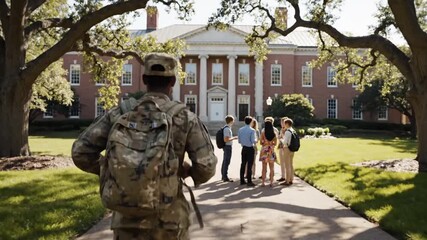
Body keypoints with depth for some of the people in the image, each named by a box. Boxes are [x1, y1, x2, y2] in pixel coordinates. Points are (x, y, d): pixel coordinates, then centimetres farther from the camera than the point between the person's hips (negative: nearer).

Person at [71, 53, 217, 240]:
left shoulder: (119, 114, 0)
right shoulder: (186, 118, -5)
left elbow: (80, 152, -4)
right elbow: (206, 166, -13)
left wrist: (112, 169, 12)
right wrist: (191, 172, 10)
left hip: (128, 217, 2)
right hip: (169, 218, -1)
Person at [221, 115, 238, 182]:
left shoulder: (227, 128, 11)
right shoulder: (227, 129, -20)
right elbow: (226, 140, -24)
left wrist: (233, 138, 14)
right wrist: (233, 138, -15)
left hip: (226, 146, 10)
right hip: (228, 146, -10)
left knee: (225, 161, 18)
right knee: (227, 162, -3)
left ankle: (224, 175, 29)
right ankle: (225, 177, 4)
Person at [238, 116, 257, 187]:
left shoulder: (240, 130, 2)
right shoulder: (252, 130, -14)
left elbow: (239, 141, 6)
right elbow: (253, 141, -17)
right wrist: (256, 140, 4)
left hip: (243, 148, 5)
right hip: (250, 149, -5)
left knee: (243, 164, 12)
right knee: (249, 165, -1)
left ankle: (242, 180, 18)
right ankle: (249, 181, 1)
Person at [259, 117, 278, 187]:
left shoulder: (263, 131, -7)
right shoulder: (275, 132, -1)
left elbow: (261, 142, -5)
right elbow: (275, 143, 2)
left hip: (264, 150, -1)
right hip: (271, 150, 1)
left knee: (264, 167, 5)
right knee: (271, 167, 9)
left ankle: (263, 182, 7)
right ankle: (271, 182, 9)